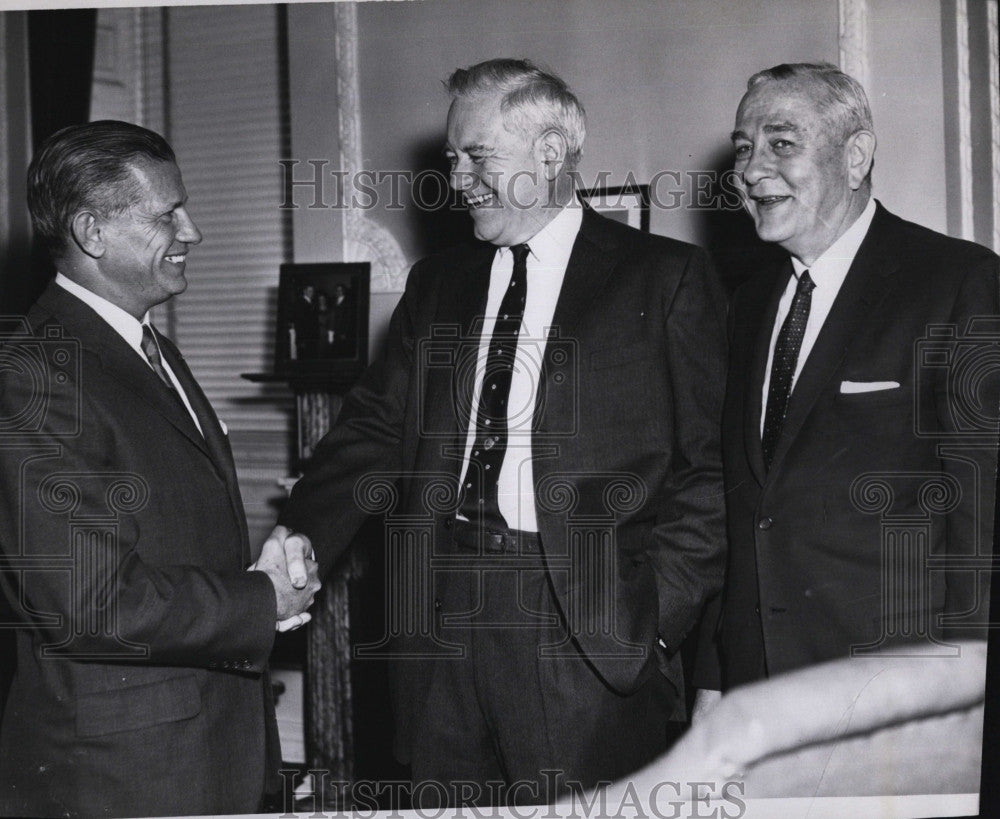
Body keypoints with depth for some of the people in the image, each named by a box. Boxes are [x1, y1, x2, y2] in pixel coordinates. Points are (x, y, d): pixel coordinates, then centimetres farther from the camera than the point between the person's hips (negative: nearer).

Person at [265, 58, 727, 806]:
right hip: (441, 615, 4)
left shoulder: (664, 280, 1)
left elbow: (709, 464, -3)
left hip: (586, 631, -4)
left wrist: (660, 612, -11)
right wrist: (299, 541, -5)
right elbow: (375, 429, 10)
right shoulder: (437, 284, 16)